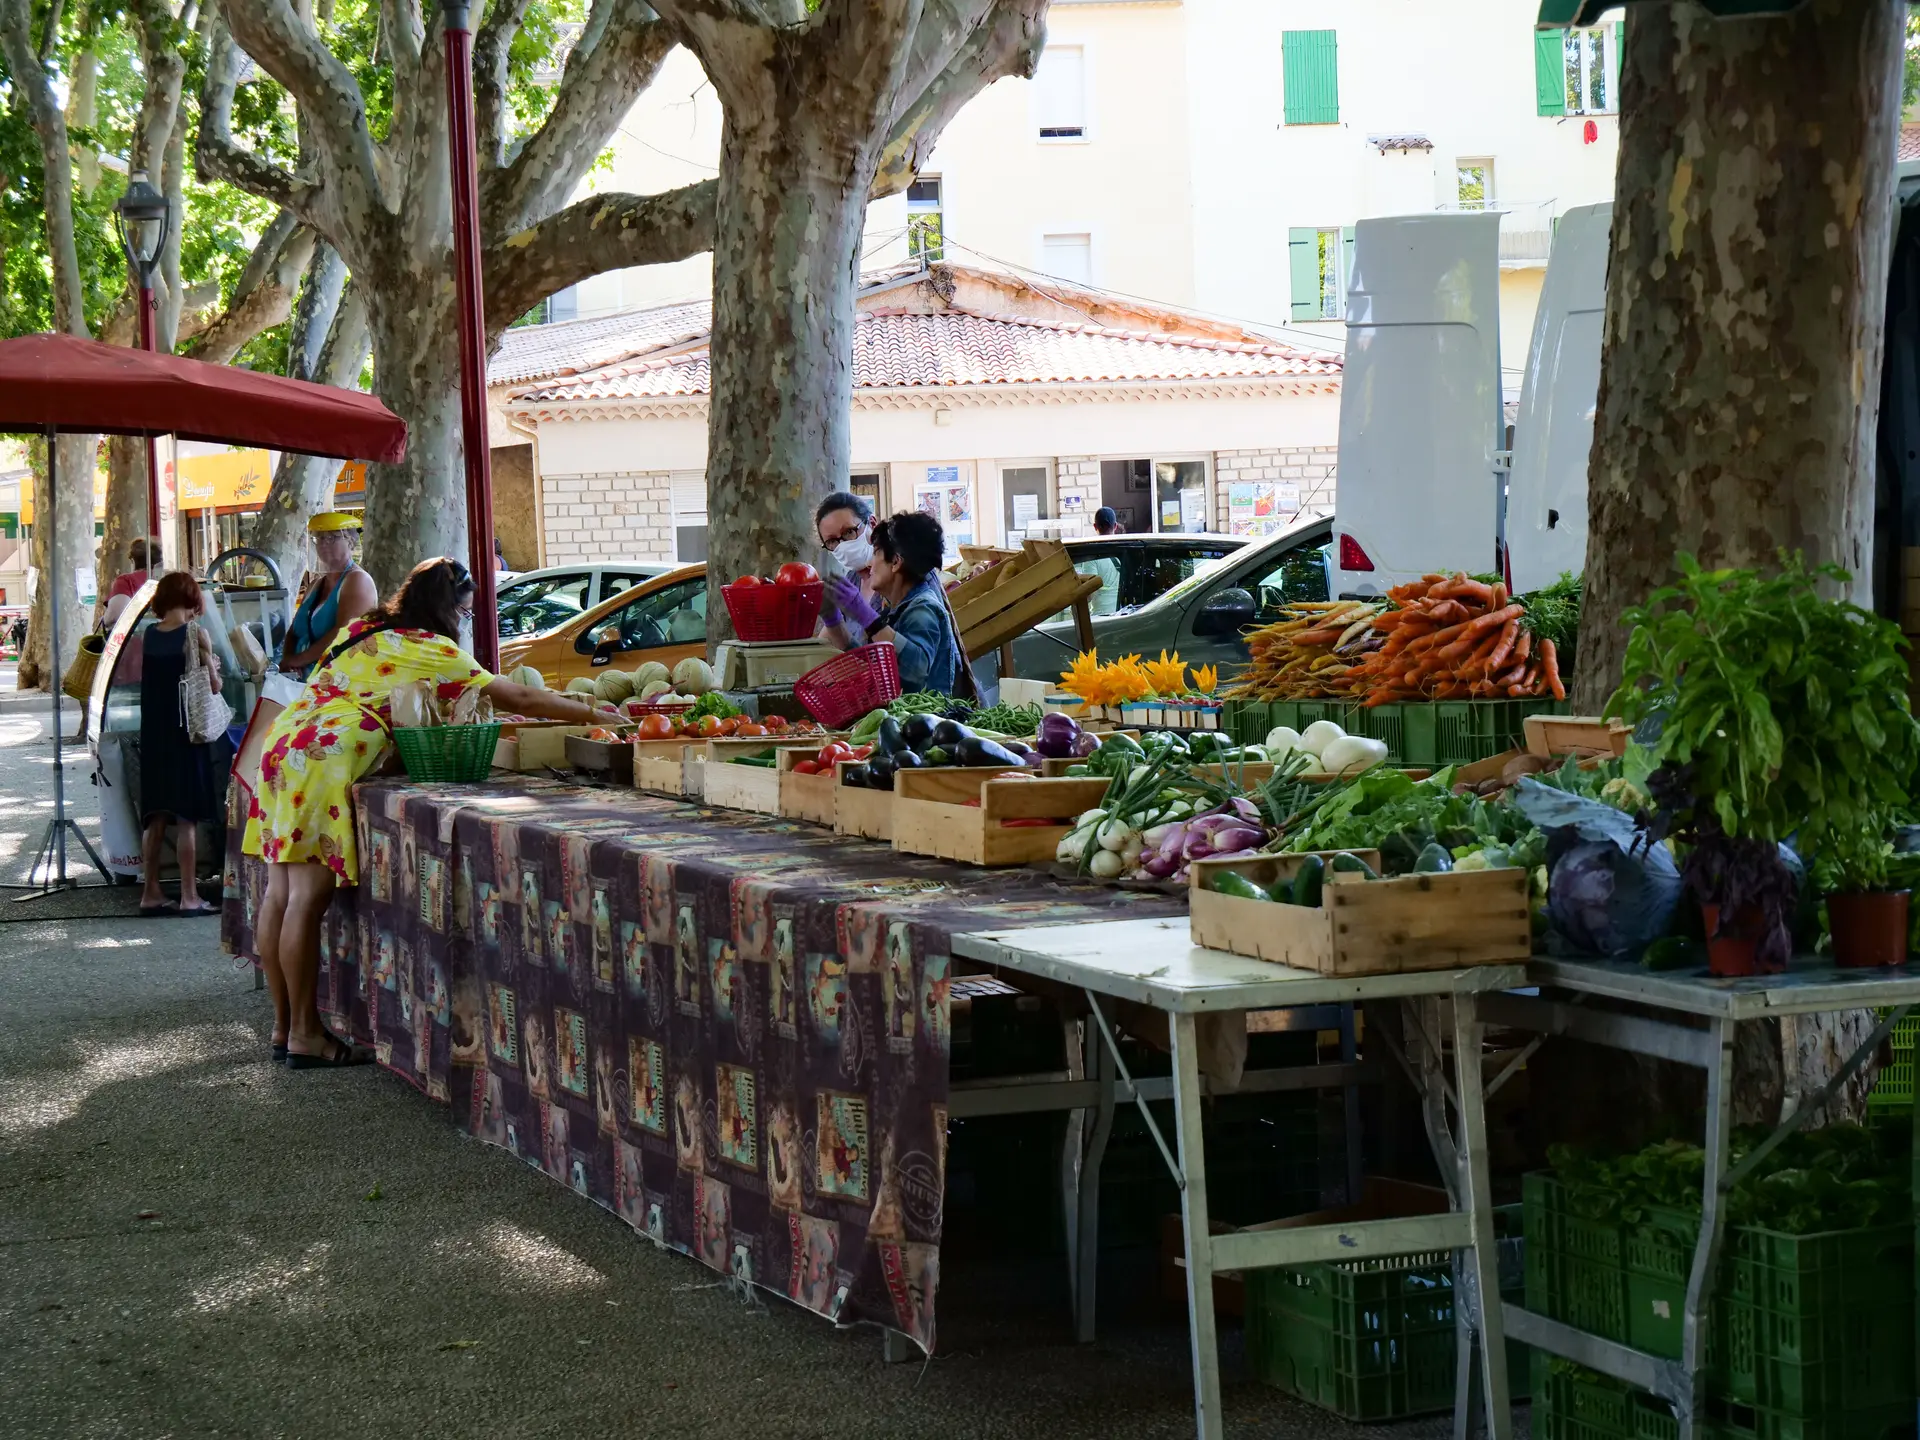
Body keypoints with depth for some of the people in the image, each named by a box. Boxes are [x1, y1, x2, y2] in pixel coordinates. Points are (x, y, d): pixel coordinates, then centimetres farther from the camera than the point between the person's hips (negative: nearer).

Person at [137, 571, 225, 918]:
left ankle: (150, 893, 14)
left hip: (153, 734, 5)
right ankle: (189, 897, 0)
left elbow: (142, 678, 7)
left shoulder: (146, 636, 3)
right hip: (186, 733, -5)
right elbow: (214, 685, -7)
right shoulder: (195, 634, -10)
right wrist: (212, 666, 13)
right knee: (187, 818, -1)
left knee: (155, 818, 11)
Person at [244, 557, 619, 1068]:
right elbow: (516, 698, 0)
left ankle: (284, 1025, 15)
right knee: (309, 897, -7)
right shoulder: (432, 652, -2)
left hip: (285, 743, 9)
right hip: (325, 761, -9)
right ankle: (305, 1034, -5)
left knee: (281, 894, 9)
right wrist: (593, 712, 10)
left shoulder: (362, 632, 21)